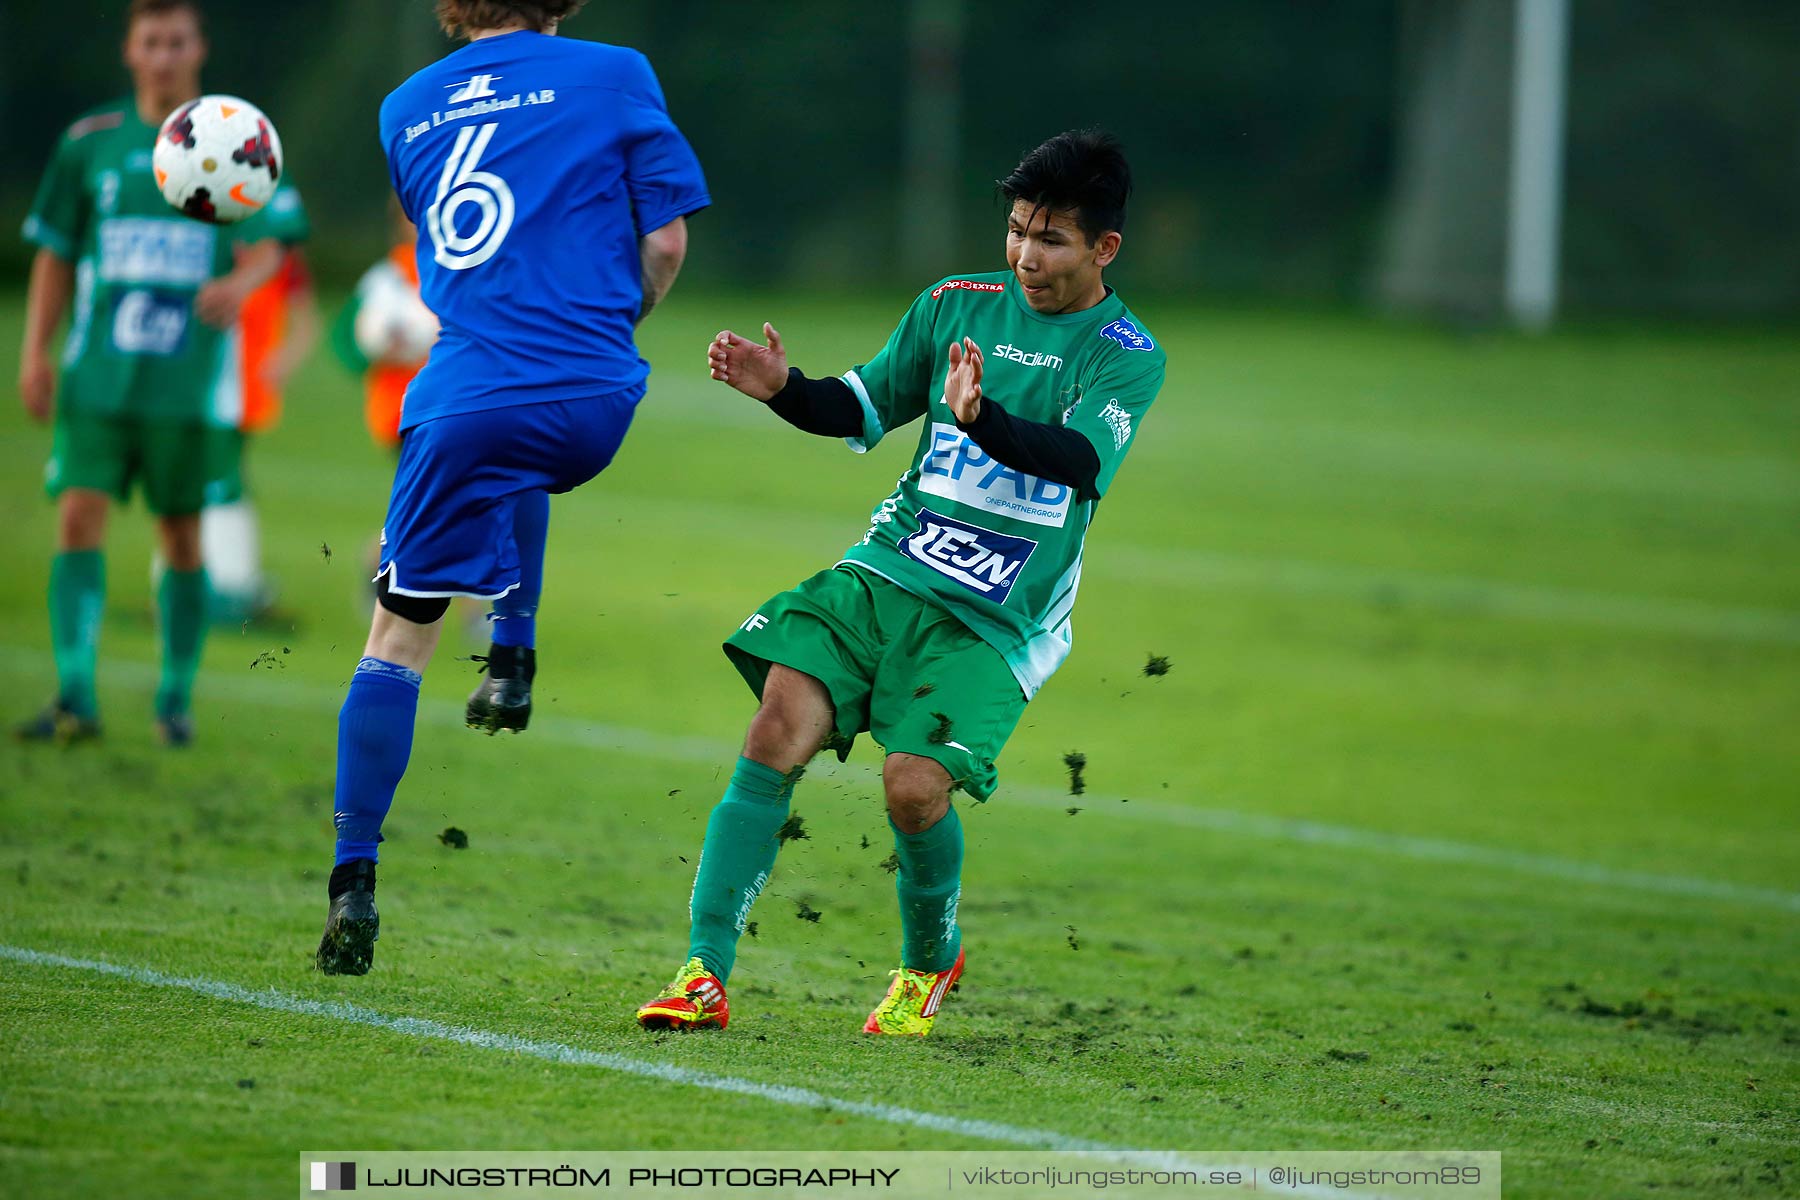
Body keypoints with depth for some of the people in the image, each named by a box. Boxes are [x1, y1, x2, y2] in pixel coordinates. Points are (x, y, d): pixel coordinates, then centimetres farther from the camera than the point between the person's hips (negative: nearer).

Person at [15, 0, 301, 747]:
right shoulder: (90, 144, 7)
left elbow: (267, 246, -1)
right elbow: (55, 254, 12)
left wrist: (241, 281, -24)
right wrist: (35, 352, 3)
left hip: (189, 380, -1)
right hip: (98, 377, 1)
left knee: (182, 536, 3)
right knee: (78, 517, -12)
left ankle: (176, 700, 15)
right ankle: (75, 698, -16)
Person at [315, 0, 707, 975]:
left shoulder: (405, 108, 14)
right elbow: (665, 244, 3)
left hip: (464, 400, 0)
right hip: (593, 400, 0)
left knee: (398, 635, 6)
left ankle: (353, 885, -3)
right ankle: (514, 656, 23)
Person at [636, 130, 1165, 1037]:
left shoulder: (1126, 356, -2)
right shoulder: (956, 305, 11)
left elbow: (1080, 458, -21)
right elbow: (861, 409, 17)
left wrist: (983, 418, -39)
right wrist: (783, 389, -4)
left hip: (997, 619, -4)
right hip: (887, 573, 4)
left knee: (915, 784, -21)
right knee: (779, 730, -17)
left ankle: (930, 962, 11)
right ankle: (706, 976, -15)